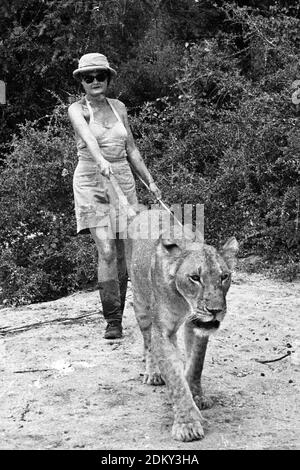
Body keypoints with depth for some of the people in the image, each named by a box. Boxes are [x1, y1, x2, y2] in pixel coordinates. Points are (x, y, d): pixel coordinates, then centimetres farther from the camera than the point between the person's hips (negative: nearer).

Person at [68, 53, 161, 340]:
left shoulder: (119, 107, 11)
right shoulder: (77, 109, -4)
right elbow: (88, 137, -26)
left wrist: (150, 181, 15)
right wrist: (101, 161, -45)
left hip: (123, 180, 4)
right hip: (92, 182, -4)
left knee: (121, 253, 5)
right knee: (106, 251, -15)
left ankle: (118, 314, 17)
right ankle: (112, 321, -10)